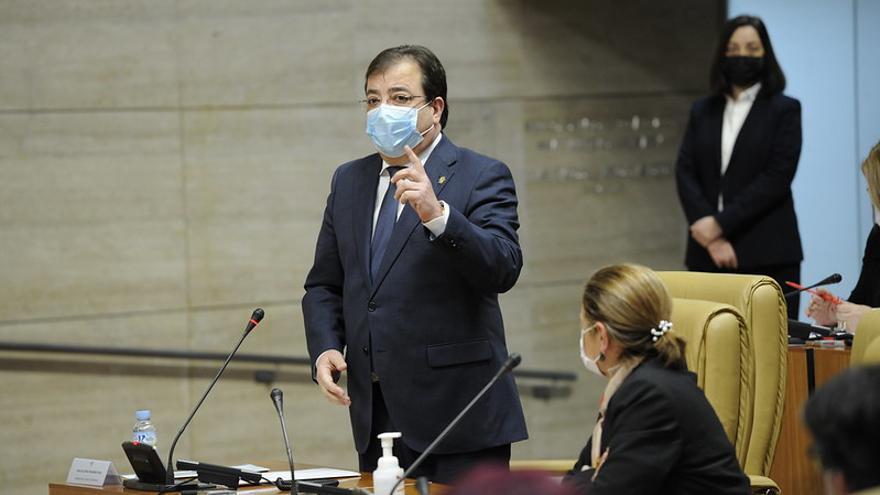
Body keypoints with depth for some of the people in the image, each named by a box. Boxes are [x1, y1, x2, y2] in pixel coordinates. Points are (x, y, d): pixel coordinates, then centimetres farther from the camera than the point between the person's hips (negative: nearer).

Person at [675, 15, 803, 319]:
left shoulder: (784, 110, 4)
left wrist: (720, 223, -12)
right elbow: (685, 173, 5)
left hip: (768, 256, -3)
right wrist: (711, 236, -10)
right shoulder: (702, 111, 15)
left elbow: (777, 177, -7)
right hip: (708, 254, 3)